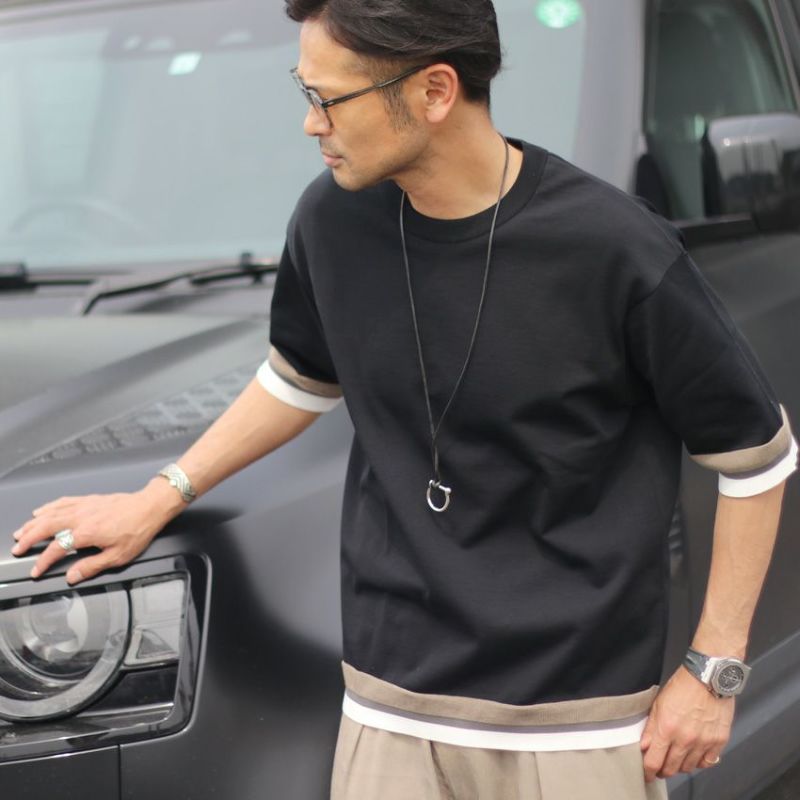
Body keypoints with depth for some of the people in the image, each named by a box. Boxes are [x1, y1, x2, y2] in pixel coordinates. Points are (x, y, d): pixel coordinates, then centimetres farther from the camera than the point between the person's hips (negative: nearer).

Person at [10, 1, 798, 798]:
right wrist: (161, 497, 17)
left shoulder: (617, 252, -17)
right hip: (392, 709, 4)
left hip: (581, 724, -3)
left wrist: (714, 669, -5)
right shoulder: (333, 219, -4)